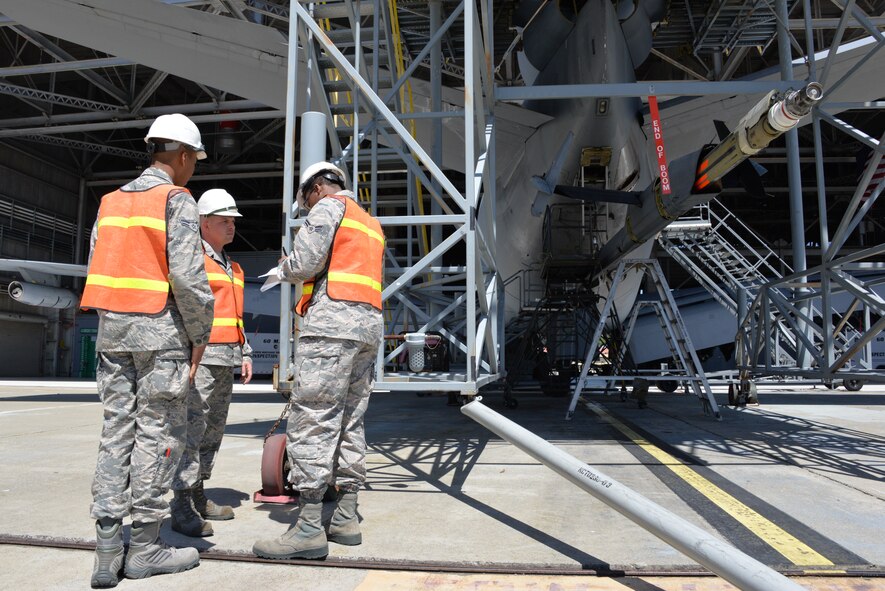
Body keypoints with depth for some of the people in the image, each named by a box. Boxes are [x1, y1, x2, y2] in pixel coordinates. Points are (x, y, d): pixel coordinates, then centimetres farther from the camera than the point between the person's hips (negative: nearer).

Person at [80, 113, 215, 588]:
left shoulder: (112, 201, 15)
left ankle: (107, 550, 8)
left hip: (112, 329, 7)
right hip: (161, 332, -7)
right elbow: (188, 277, -16)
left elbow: (97, 270, 13)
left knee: (117, 431, 7)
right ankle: (143, 545, 7)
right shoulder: (177, 201, -7)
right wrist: (200, 337, -7)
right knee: (158, 434, 0)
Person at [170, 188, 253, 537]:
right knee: (192, 428, -10)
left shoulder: (232, 268, 21)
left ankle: (198, 497, 19)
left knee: (214, 431, 11)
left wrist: (244, 353, 17)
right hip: (199, 357, -9)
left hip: (226, 361, 9)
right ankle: (182, 508, -6)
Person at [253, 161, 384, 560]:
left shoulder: (328, 207, 2)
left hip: (332, 321, -9)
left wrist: (282, 270, 12)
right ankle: (346, 518, 13)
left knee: (312, 422, -10)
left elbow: (305, 263, -10)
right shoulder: (371, 224, 28)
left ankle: (309, 528, -10)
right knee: (350, 423, 10)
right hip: (370, 323, 9)